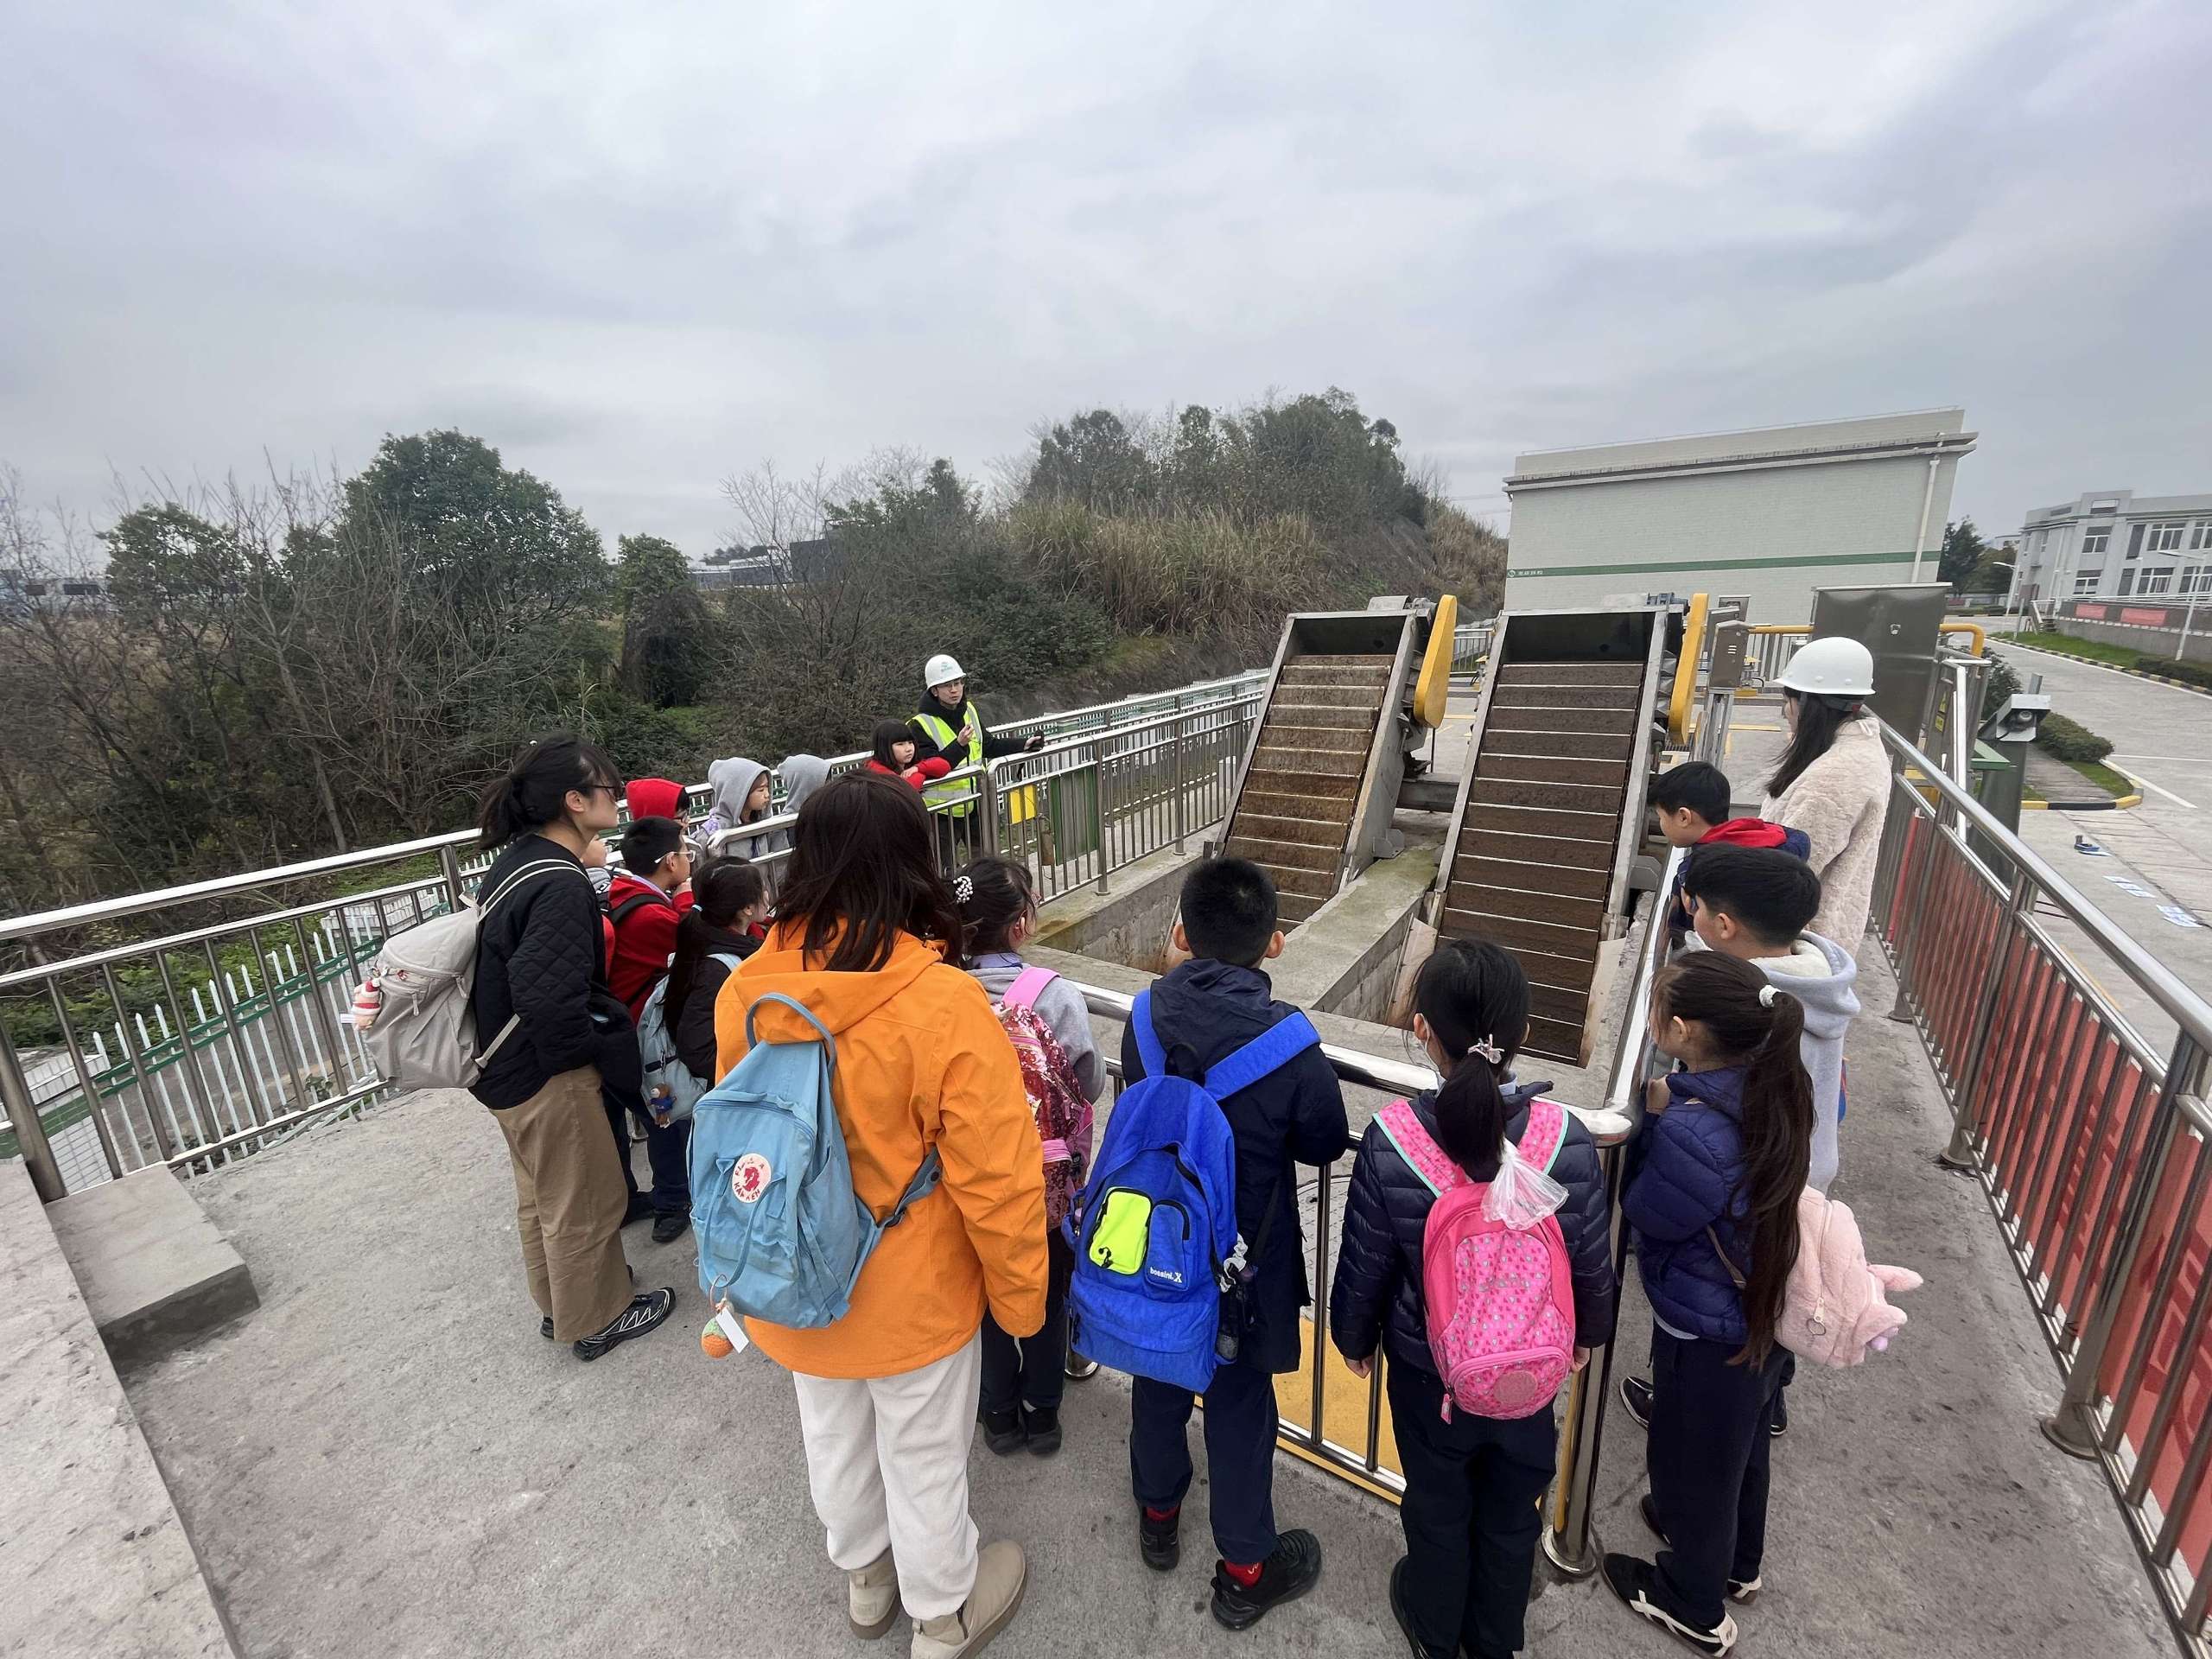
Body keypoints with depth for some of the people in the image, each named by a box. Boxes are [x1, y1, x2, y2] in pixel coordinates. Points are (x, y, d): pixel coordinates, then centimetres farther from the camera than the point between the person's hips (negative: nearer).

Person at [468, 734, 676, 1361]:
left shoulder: (518, 860, 2)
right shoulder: (559, 884, -28)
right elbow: (549, 998, -33)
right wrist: (597, 1049, -15)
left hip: (507, 1062, 10)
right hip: (548, 1072, -10)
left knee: (542, 1194, 26)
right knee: (584, 1204, 11)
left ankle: (561, 1300, 46)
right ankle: (597, 1319, 32)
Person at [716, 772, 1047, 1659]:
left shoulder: (744, 992, -15)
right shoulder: (945, 1005, -31)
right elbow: (996, 1180, -24)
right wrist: (1021, 1297, -6)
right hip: (913, 1300, -4)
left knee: (834, 1442, 30)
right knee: (923, 1460, 22)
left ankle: (865, 1574, 58)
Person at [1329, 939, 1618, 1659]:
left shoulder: (1389, 1143, -30)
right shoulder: (1568, 1142, -26)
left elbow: (1363, 1266, -16)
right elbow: (1593, 1263, -9)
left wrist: (1354, 1338, 6)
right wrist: (1588, 1332, 13)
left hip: (1426, 1370, -1)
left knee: (1437, 1504, 27)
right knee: (1512, 1512, 29)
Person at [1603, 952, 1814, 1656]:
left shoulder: (1692, 1133, -40)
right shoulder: (1773, 1089, -14)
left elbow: (1645, 1215, -22)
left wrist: (1653, 1119, -18)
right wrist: (1669, 1114, -9)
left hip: (1706, 1334, -7)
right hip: (1762, 1312, 7)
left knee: (1690, 1463, 21)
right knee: (1740, 1447, 32)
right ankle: (1736, 1563, 59)